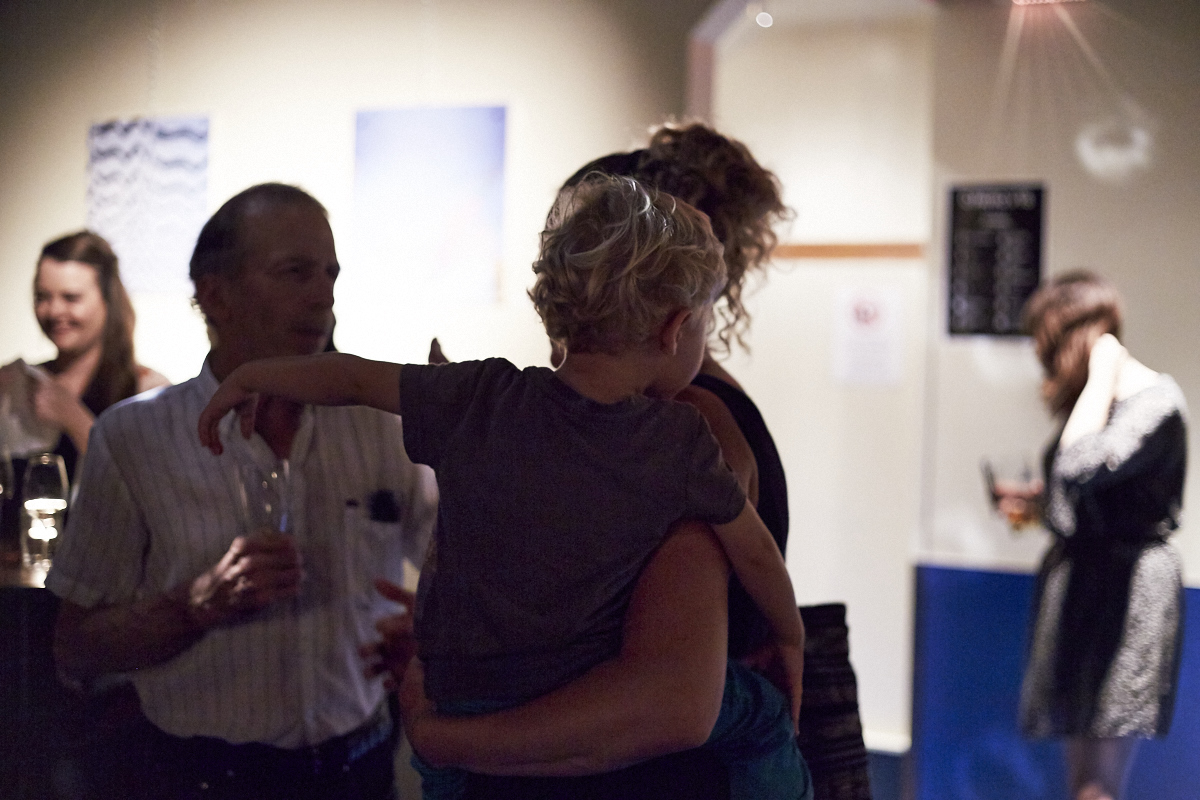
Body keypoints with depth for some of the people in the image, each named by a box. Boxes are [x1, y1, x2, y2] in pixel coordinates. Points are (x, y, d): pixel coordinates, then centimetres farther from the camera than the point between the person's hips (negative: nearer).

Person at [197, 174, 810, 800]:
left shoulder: (480, 400, -9)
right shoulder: (681, 444, -11)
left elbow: (352, 378, 3)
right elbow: (756, 555, 1)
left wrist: (249, 377, 20)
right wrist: (790, 636, 20)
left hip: (457, 711, 2)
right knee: (763, 714, 19)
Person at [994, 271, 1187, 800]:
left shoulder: (1156, 400, -14)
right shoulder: (1093, 401, 13)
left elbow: (1082, 468, -32)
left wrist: (1102, 372, -22)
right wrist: (1036, 504, 10)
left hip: (1125, 591, -9)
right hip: (1078, 582, 9)